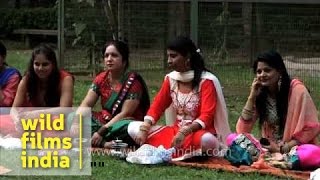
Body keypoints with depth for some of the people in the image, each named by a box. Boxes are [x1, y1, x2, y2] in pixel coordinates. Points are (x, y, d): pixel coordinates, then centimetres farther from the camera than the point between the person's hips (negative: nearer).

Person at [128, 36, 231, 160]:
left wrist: (185, 132, -36)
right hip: (176, 131, 7)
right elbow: (156, 107, 7)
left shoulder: (206, 81, -13)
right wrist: (144, 128, -12)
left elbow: (206, 117, -20)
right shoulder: (171, 79, 5)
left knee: (207, 140, -43)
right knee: (133, 128, -10)